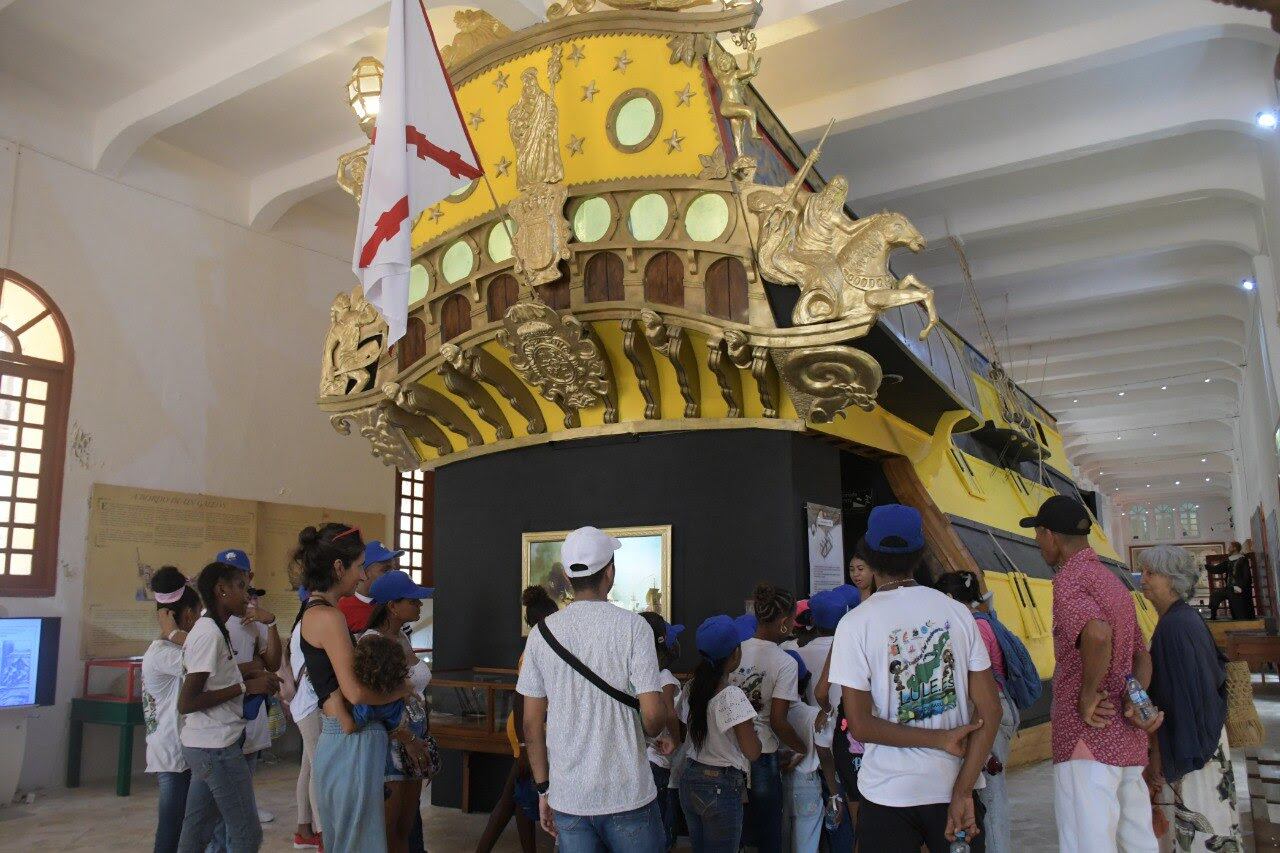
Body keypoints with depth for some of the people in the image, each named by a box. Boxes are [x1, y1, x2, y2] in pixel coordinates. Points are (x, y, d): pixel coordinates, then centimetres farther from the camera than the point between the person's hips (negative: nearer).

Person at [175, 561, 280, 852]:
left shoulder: (210, 629, 12)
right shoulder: (210, 634, -17)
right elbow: (186, 703, -21)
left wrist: (251, 677, 4)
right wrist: (246, 687, -18)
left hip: (203, 746, 10)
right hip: (217, 746, -10)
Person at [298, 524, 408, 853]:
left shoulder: (314, 611, 12)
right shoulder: (329, 617, -18)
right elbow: (355, 692, -21)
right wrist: (398, 691, -6)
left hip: (337, 737, 10)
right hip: (352, 744, -10)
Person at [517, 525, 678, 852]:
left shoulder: (542, 632, 0)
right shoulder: (632, 626, -11)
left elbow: (532, 724, 3)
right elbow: (652, 714, -14)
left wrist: (544, 788, 13)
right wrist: (658, 731, 9)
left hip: (566, 798, 3)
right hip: (627, 797, -3)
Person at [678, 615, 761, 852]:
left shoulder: (690, 689, 2)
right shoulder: (732, 695, -19)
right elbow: (752, 752, -17)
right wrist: (751, 726, 2)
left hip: (689, 781, 7)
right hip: (722, 787, -7)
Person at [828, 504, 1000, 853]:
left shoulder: (855, 623, -9)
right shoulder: (957, 612, -1)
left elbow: (860, 725, -13)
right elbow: (989, 709, -4)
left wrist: (939, 740, -8)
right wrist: (963, 791, -7)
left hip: (888, 796, -2)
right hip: (957, 786, 3)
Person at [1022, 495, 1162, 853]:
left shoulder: (1069, 579, -11)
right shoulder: (1116, 584, 19)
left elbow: (1097, 634, -31)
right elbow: (1142, 656, 18)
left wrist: (1088, 695, -18)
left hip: (1088, 741, -9)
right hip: (1128, 741, 9)